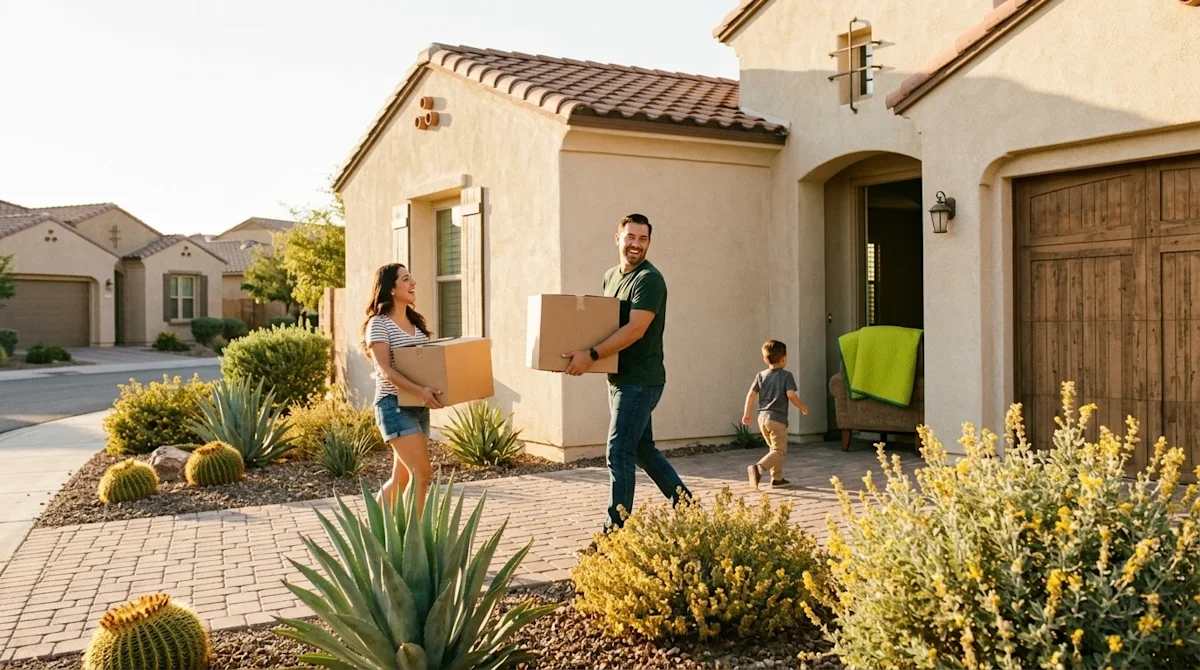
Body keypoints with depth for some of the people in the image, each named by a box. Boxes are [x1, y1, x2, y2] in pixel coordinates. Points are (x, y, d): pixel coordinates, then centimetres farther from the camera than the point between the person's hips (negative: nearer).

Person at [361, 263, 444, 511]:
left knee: (403, 477, 12)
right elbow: (386, 371, -20)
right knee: (422, 473, -13)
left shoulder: (415, 322, 15)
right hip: (394, 406, -8)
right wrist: (419, 390, -33)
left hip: (419, 407, 8)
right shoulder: (379, 324, -9)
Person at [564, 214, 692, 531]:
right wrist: (586, 353, 5)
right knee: (642, 448, 17)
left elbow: (635, 330, -23)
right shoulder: (611, 276, 13)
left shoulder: (649, 279, -14)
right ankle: (683, 500, 31)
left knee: (618, 454, -7)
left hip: (640, 380, -9)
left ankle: (616, 528, 0)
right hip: (620, 378, 9)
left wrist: (591, 355, -25)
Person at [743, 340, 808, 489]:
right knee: (780, 450, -5)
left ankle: (777, 478, 22)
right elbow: (791, 394, -15)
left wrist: (747, 414, 13)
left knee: (774, 448, 21)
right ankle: (758, 467, -27)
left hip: (762, 417, 6)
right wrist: (802, 407, 1)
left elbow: (751, 394, 5)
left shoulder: (761, 375, 8)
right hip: (778, 418, -6)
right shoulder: (786, 376, -5)